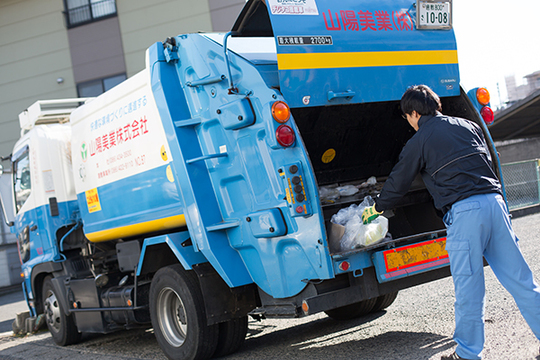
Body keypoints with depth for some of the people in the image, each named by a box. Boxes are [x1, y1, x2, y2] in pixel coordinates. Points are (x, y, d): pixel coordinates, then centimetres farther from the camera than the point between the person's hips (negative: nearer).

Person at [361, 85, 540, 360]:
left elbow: (398, 182, 12)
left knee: (468, 288, 3)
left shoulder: (419, 141, 4)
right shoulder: (468, 126, 20)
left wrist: (376, 208, 28)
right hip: (494, 200, 6)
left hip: (464, 211, -6)